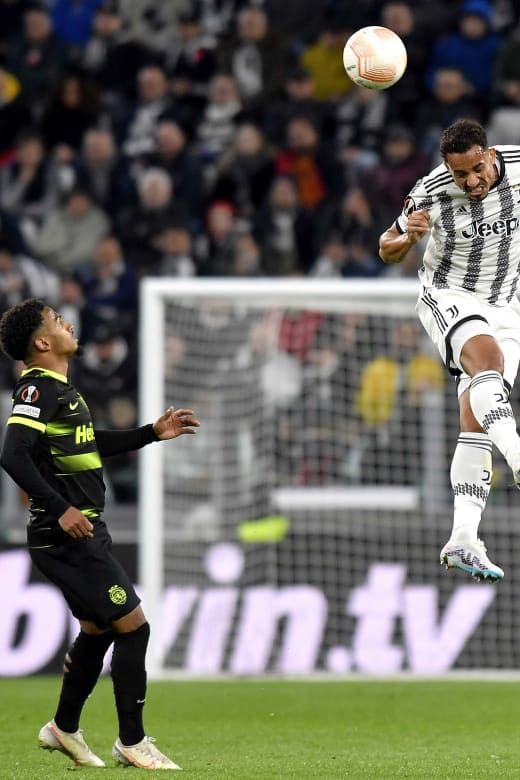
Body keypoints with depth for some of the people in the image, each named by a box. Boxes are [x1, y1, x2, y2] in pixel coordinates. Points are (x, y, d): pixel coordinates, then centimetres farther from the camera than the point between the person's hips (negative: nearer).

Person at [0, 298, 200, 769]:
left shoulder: (60, 389, 14)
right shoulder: (38, 390, -17)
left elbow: (91, 445, 29)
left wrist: (153, 433, 24)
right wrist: (60, 509, -30)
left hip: (84, 532, 10)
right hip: (67, 537, -10)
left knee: (98, 629, 20)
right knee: (133, 626, -7)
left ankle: (64, 728, 33)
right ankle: (132, 743, 0)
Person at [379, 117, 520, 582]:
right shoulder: (431, 194, -19)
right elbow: (389, 252, -4)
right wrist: (408, 238, -25)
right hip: (449, 296, -3)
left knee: (475, 423, -6)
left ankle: (462, 541, -11)